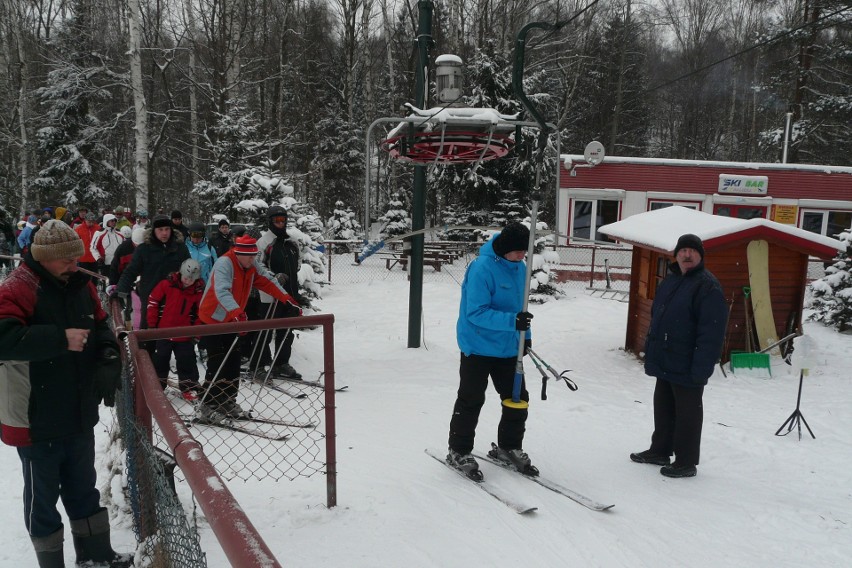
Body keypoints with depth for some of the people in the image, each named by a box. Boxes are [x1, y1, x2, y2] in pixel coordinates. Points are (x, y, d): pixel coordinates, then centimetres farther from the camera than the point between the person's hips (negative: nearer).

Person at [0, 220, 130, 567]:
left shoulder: (79, 284, 3)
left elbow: (100, 327, 13)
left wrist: (109, 358, -5)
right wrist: (61, 339, -33)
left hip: (79, 415, 7)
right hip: (38, 422, -7)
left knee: (84, 489, 22)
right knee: (42, 497, 12)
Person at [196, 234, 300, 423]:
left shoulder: (252, 265, -2)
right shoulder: (224, 263, -25)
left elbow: (267, 280, 3)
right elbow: (222, 291, -39)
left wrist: (286, 298, -8)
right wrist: (237, 312, -52)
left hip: (232, 320, 8)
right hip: (213, 319, -7)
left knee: (233, 363, 8)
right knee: (217, 364, -10)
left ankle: (228, 403, 18)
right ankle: (206, 408, -3)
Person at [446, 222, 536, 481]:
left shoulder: (520, 267, 4)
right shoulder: (482, 268, -22)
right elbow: (476, 312, -25)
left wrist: (525, 333, 11)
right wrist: (512, 321, -33)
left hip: (508, 347, 7)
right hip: (478, 347, -7)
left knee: (518, 400, 11)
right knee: (471, 401, 4)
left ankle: (509, 447, 31)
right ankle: (459, 452, 20)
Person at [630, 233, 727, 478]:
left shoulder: (707, 286, -15)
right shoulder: (669, 281, 13)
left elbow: (712, 332, -21)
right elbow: (656, 318, 20)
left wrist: (700, 368, -24)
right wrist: (651, 352, 17)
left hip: (687, 367, -8)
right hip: (664, 363, 8)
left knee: (687, 413, 4)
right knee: (663, 408, 18)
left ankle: (686, 462, 15)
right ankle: (660, 450, 33)